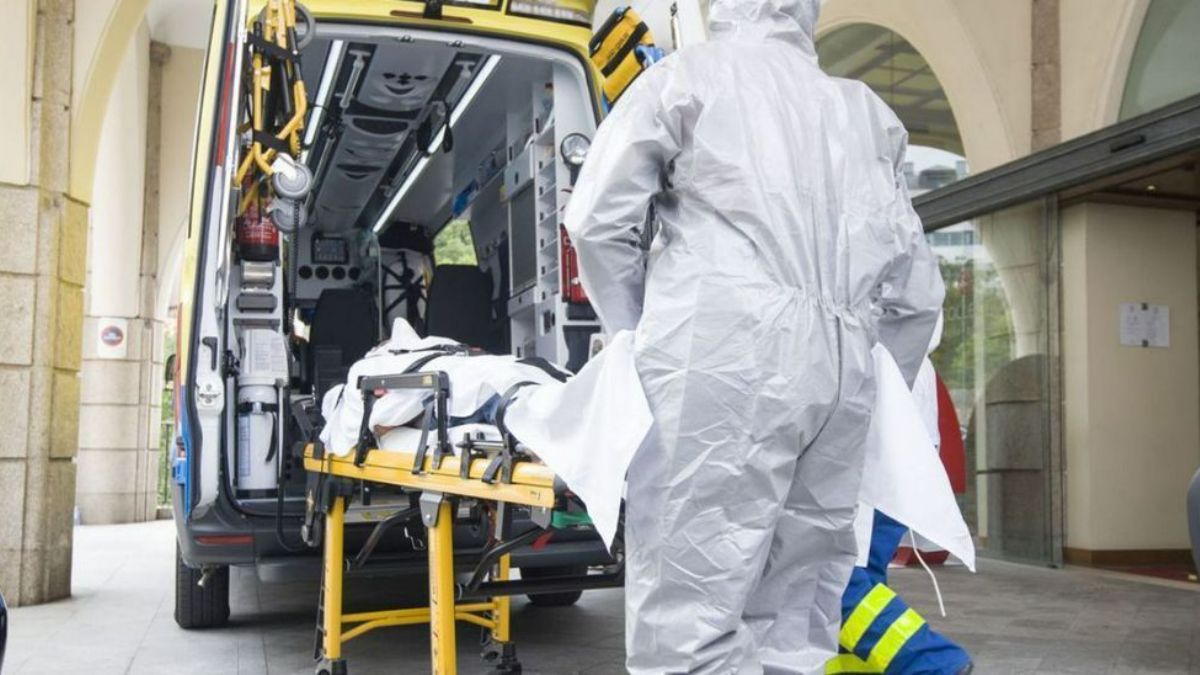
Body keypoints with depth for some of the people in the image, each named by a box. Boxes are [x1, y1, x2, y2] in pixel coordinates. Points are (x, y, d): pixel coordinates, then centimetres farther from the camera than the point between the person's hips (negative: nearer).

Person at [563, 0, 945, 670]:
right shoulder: (864, 111, 25)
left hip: (723, 355, -5)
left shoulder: (688, 74, 13)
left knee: (690, 614, -7)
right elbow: (916, 290, 22)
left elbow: (597, 218, 6)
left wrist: (634, 329, 20)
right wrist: (881, 390, 32)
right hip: (841, 371, 6)